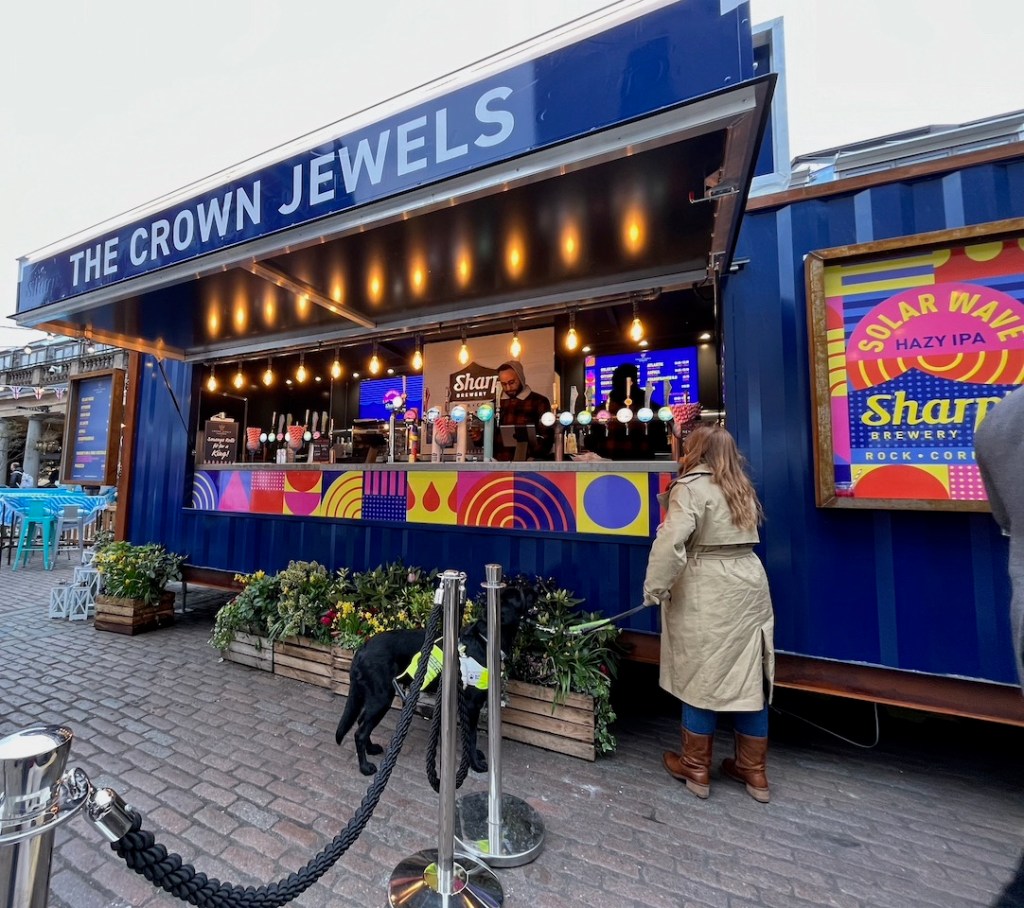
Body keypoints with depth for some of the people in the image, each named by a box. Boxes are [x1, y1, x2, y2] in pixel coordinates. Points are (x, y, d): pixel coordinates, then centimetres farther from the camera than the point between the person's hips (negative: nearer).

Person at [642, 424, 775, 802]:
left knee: (700, 678, 8)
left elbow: (671, 541, -23)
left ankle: (696, 768, 26)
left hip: (706, 597, -7)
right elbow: (736, 539, 10)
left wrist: (655, 588, -14)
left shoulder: (691, 487, -12)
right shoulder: (741, 488, 12)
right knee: (750, 680, 15)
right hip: (749, 587, 7)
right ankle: (753, 771, 32)